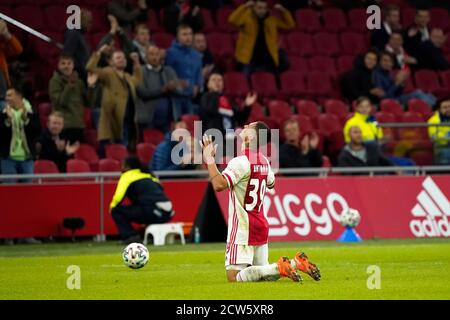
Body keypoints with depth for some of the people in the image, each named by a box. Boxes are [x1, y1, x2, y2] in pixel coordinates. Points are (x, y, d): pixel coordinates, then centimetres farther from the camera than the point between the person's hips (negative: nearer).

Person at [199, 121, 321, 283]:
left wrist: (209, 159, -22)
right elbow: (271, 183, 30)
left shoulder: (240, 162, -16)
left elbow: (219, 185, -29)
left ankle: (279, 268, -21)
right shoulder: (264, 162, 9)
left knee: (234, 276, -10)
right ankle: (295, 263, -2)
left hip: (242, 228, -8)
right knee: (262, 272, 17)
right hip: (261, 227, 8)